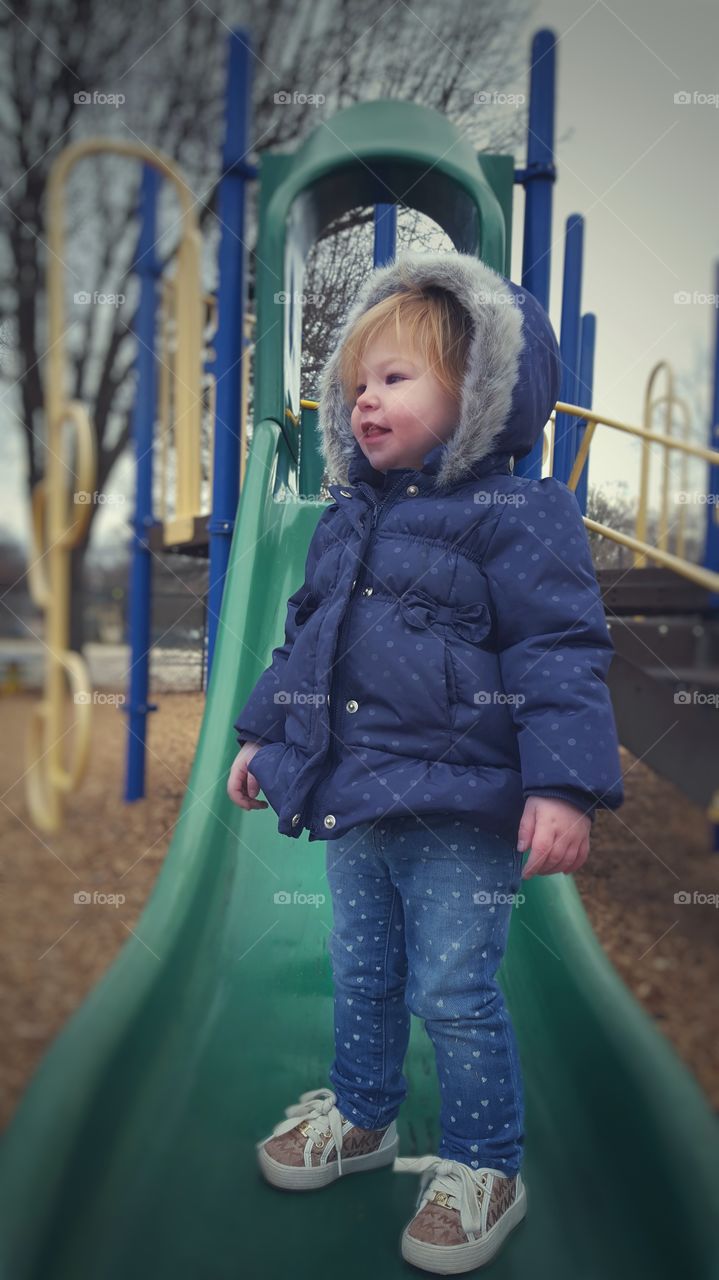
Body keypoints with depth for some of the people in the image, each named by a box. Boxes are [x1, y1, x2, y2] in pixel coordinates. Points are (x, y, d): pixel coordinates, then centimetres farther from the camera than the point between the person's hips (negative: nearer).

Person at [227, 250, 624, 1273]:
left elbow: (561, 652, -17)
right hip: (354, 803, 7)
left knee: (453, 995, 2)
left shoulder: (515, 516, -12)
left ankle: (485, 1168, 25)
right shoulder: (347, 520, 10)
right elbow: (305, 635, 21)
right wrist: (264, 734, 23)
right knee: (361, 974, 21)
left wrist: (564, 786, -24)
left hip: (461, 814, -7)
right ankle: (361, 1114, 45)